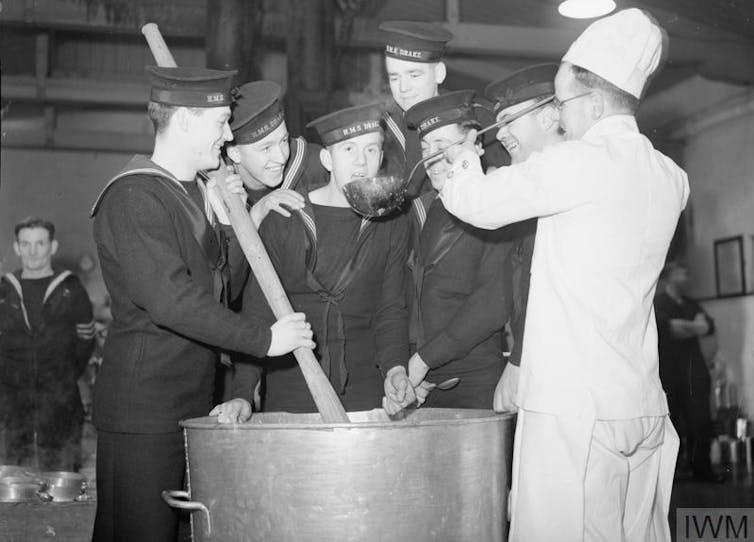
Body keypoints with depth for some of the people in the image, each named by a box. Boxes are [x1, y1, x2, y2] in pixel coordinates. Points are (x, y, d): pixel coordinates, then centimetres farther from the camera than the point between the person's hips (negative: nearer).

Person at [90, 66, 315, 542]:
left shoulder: (196, 192, 17)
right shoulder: (133, 197, -13)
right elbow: (170, 300, -22)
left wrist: (229, 224, 4)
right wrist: (264, 338, -18)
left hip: (195, 405, 9)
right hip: (143, 410, -9)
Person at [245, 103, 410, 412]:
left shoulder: (391, 224, 4)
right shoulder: (283, 220, -4)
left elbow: (390, 311, 6)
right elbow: (256, 311, -4)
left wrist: (396, 369, -12)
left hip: (365, 391, 2)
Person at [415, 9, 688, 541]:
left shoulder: (582, 160, -11)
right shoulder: (671, 179, 10)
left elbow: (478, 204, -6)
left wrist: (465, 163, 16)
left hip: (573, 409, -7)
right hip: (644, 408, 8)